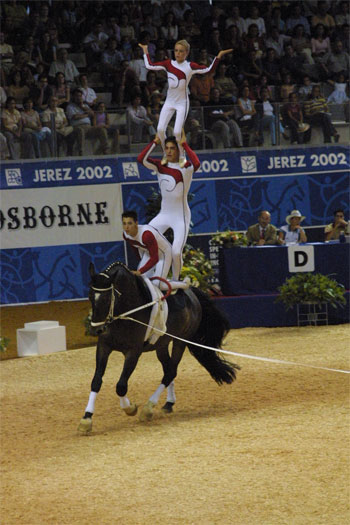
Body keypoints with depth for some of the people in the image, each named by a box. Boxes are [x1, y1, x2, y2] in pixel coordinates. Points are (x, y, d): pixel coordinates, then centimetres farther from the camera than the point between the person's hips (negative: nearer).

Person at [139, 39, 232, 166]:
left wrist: (218, 57, -24)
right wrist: (146, 52, 6)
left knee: (177, 132, -11)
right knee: (160, 129, -7)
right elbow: (149, 65, 3)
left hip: (182, 103, -4)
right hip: (169, 102, 4)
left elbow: (208, 70, -17)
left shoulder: (190, 66, -9)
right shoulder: (168, 64, 0)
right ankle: (166, 154, 15)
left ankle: (182, 157, 11)